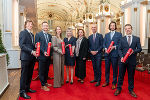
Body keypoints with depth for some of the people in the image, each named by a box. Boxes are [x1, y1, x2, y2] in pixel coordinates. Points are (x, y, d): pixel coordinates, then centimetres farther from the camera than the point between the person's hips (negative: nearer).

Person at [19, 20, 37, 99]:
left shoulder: (32, 34, 19)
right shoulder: (23, 32, -4)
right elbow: (21, 45, -14)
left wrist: (35, 51, 3)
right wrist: (31, 51, -21)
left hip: (32, 57, 7)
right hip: (25, 57, -7)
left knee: (30, 74, 13)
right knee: (24, 74, 0)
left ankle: (27, 88, 27)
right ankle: (22, 92, 11)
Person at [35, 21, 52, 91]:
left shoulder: (49, 35, 14)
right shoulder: (38, 34, -3)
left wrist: (51, 54, 7)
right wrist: (43, 52, -19)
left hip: (48, 56, 6)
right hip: (42, 56, -6)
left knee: (46, 70, 16)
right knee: (42, 71, 4)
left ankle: (45, 82, 32)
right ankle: (43, 85, 15)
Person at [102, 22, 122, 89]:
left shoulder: (119, 34, 6)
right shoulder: (106, 35, 16)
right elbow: (104, 44, 11)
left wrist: (114, 47, -15)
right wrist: (105, 48, -7)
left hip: (114, 54, -3)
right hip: (107, 54, 3)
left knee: (115, 69, 5)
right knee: (107, 68, 10)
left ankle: (114, 83, 19)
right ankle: (107, 81, 25)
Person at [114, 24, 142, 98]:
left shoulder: (137, 39, 6)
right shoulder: (122, 39, 7)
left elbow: (139, 49, 4)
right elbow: (119, 49, 3)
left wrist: (133, 51, -17)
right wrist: (121, 57, -13)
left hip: (132, 61, 0)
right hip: (123, 60, 0)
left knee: (131, 76, 11)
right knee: (121, 75, 8)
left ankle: (131, 90, 28)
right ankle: (119, 89, 23)